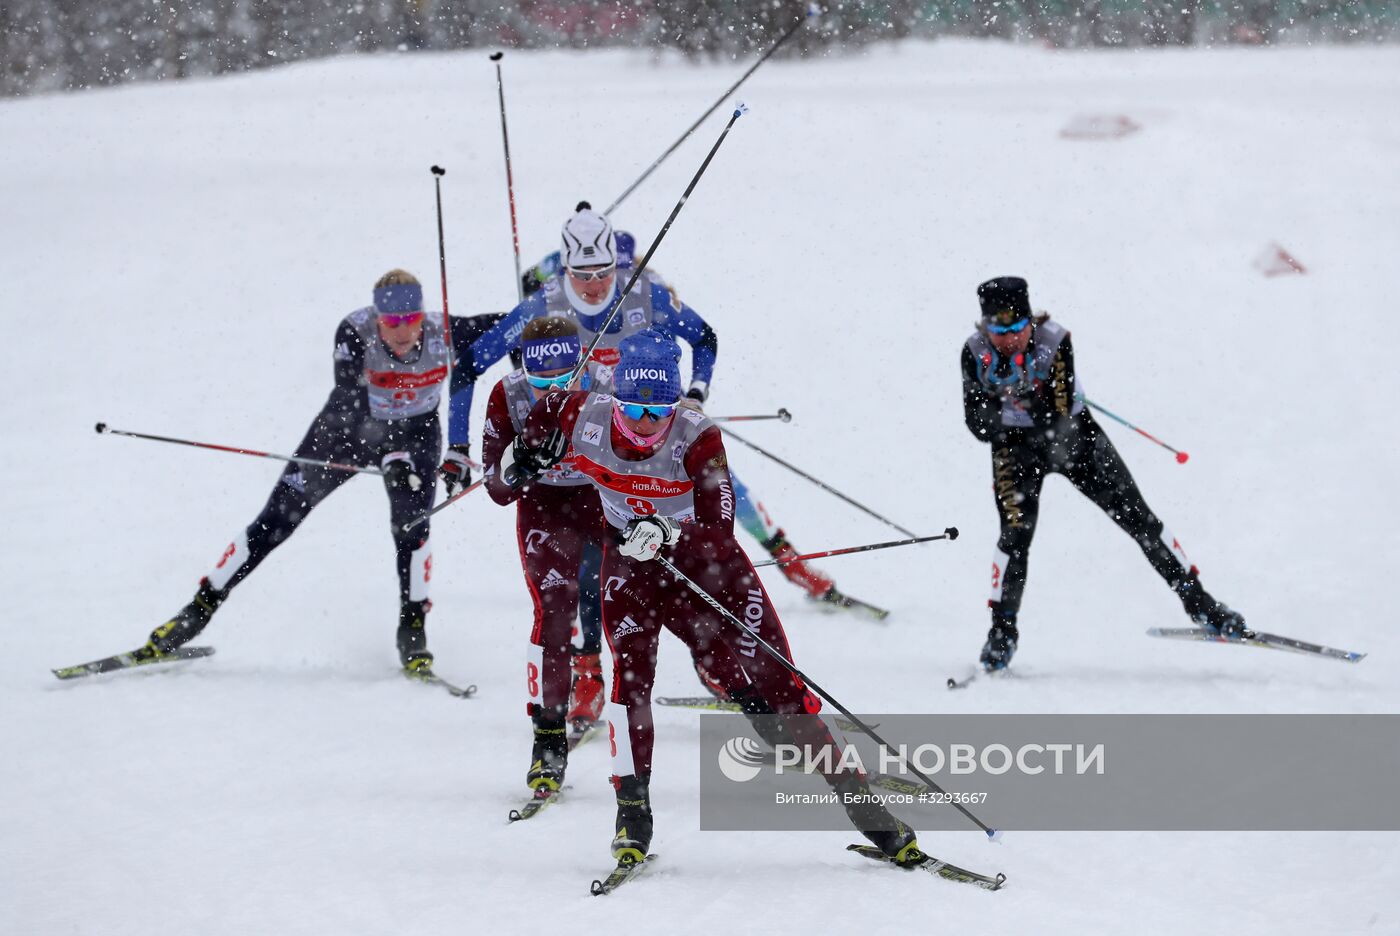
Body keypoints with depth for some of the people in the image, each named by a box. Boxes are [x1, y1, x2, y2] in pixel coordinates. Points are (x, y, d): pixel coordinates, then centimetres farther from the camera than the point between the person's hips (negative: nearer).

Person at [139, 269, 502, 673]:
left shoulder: (445, 335, -26)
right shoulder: (355, 332, -30)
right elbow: (350, 402, -39)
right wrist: (389, 458, -52)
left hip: (414, 434, 1)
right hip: (350, 427, 0)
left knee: (411, 525, -22)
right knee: (277, 519, -4)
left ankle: (413, 628, -4)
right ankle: (202, 607, 4)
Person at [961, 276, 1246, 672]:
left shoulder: (1054, 341, -24)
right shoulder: (976, 352, -18)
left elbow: (1058, 417, -26)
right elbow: (977, 421, -16)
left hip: (1072, 434, 0)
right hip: (1015, 445, 0)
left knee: (1136, 515, 0)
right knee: (1016, 535, -16)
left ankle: (1198, 602, 9)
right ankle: (1002, 630, 2)